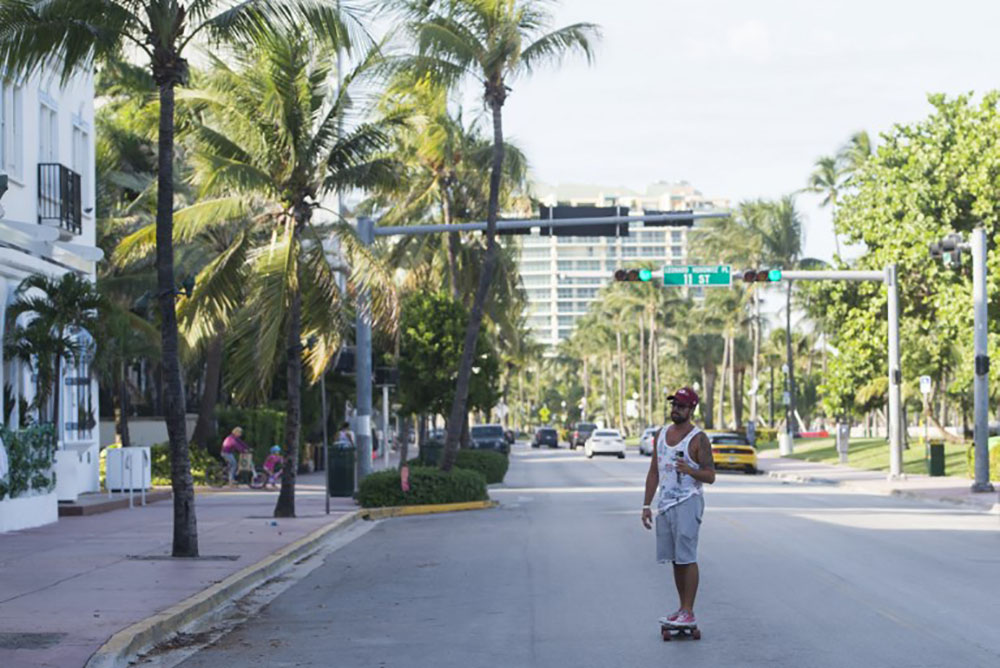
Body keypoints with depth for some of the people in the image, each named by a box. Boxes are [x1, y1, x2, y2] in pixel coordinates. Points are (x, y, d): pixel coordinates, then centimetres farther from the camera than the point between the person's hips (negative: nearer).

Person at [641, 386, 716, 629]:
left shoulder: (698, 438, -6)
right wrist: (647, 505, 13)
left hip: (687, 502, -7)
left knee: (687, 558, -10)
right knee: (675, 559, 8)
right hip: (664, 504, 7)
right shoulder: (661, 435, 14)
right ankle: (682, 608, 15)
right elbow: (654, 473, 17)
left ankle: (689, 613, -10)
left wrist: (690, 470, -26)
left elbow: (710, 476, -7)